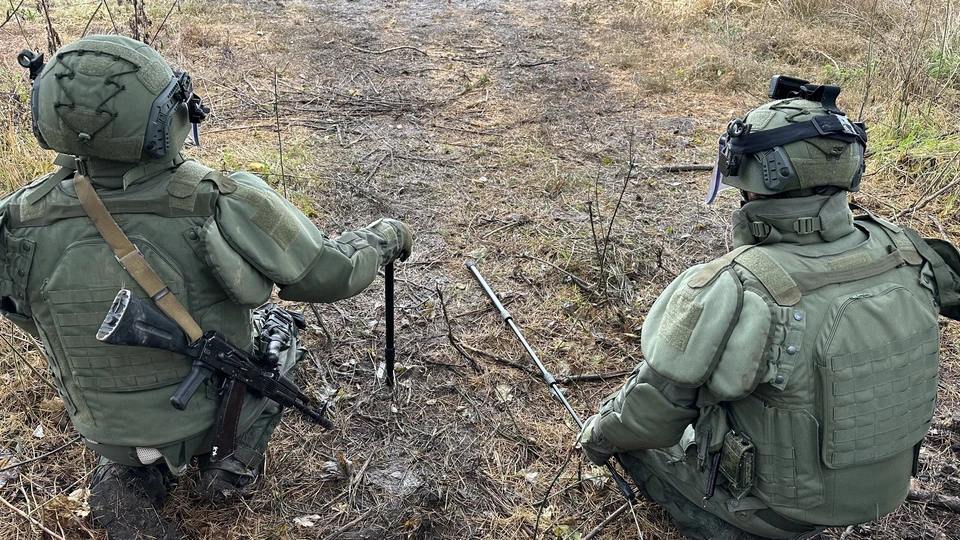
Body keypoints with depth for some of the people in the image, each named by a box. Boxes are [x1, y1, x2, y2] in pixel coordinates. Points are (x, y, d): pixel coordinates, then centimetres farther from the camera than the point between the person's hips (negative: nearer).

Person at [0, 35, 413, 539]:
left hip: (107, 429, 3)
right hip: (221, 413, -2)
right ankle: (233, 463, 17)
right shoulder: (221, 205, -31)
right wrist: (385, 235, 2)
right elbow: (329, 273, -18)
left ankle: (127, 476, 16)